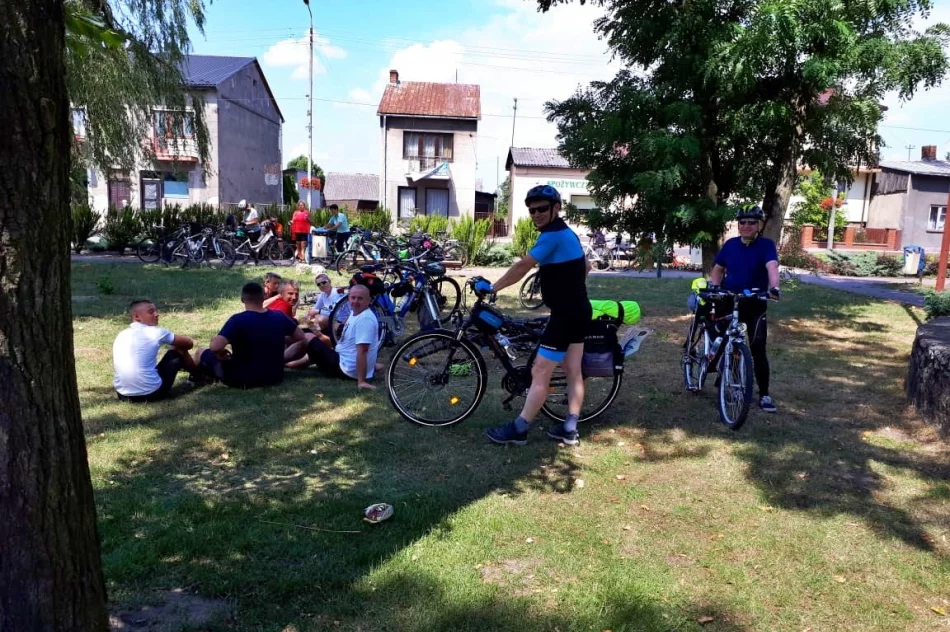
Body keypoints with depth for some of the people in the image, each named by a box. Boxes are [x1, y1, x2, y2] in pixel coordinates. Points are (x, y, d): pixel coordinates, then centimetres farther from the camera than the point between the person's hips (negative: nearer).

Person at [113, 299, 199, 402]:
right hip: (151, 393, -6)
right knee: (178, 351, 15)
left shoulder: (121, 335, 11)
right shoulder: (155, 332, -5)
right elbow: (189, 343, 7)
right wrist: (179, 346, 32)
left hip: (123, 395, 6)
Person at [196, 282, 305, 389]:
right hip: (275, 378, 3)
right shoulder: (279, 317, -6)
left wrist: (220, 353, -8)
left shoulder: (238, 320, -20)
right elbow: (300, 337, 6)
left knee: (200, 353, 13)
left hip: (243, 380, -3)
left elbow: (215, 347, -29)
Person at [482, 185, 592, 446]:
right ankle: (570, 429, 18)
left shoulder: (553, 234, -18)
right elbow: (586, 266, 25)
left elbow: (523, 266, -23)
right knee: (573, 372, 11)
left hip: (565, 314, -10)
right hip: (579, 311, 10)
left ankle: (518, 430, 3)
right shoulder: (566, 232, 14)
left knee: (540, 374, -4)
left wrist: (492, 288, -15)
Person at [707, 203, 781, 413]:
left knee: (758, 350, -4)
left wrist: (774, 286, -44)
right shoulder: (730, 244, 3)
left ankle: (764, 395, 4)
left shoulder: (766, 245, -7)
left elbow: (772, 266, -25)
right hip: (728, 303, 3)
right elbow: (718, 270, 12)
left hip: (755, 305, -3)